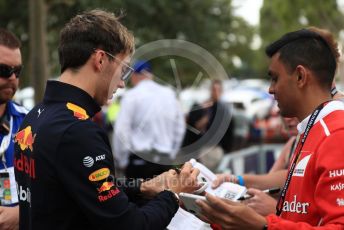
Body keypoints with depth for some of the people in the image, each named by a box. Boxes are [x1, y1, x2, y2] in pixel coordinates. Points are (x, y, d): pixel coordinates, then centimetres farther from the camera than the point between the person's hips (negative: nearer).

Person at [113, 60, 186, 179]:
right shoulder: (170, 94, 7)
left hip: (139, 159, -4)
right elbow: (179, 128, 11)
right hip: (165, 160, 4)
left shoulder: (131, 96, -6)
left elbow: (121, 130, -10)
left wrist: (122, 160, 0)